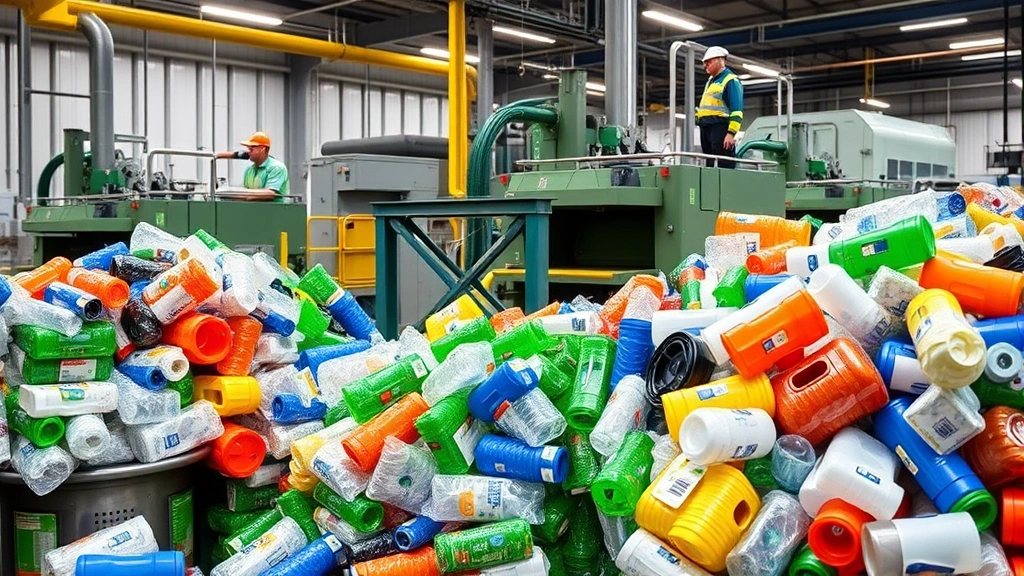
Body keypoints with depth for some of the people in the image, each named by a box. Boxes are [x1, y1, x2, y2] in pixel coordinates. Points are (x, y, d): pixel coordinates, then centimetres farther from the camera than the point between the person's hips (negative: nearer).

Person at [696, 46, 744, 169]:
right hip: (705, 127, 9)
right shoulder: (711, 80, 22)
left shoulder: (731, 81, -6)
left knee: (725, 166, -12)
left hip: (720, 127, -9)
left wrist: (731, 133, -22)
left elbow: (736, 111, -14)